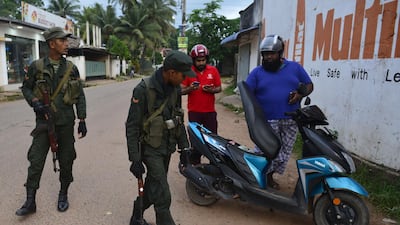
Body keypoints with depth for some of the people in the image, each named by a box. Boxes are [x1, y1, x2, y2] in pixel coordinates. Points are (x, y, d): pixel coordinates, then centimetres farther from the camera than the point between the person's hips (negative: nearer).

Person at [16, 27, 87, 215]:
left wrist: (82, 120, 0)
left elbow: (80, 96, 4)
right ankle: (30, 202, 15)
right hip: (44, 122, -1)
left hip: (66, 123, 1)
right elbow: (26, 88, 10)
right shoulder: (36, 66, -2)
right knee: (36, 161, 1)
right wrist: (35, 102, -10)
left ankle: (63, 195, 28)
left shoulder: (71, 68, 2)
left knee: (66, 161, 9)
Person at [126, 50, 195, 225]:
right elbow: (132, 127, -18)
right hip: (151, 148, -7)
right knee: (162, 196, -5)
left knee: (153, 187, 20)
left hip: (168, 147, 7)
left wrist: (184, 146, 12)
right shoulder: (143, 90, -21)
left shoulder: (175, 88, -1)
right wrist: (135, 159, -18)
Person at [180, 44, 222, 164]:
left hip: (210, 111, 1)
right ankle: (194, 163, 20)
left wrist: (211, 90, -14)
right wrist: (190, 88, -22)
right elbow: (181, 91, -1)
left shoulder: (213, 70, 2)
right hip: (194, 112, -1)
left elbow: (219, 88, 7)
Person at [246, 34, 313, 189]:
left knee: (283, 154, 10)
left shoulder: (295, 68, 8)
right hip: (267, 122, -2)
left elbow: (309, 86, 13)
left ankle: (269, 176, 30)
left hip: (290, 121, 3)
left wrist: (300, 95, -8)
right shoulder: (257, 72, 2)